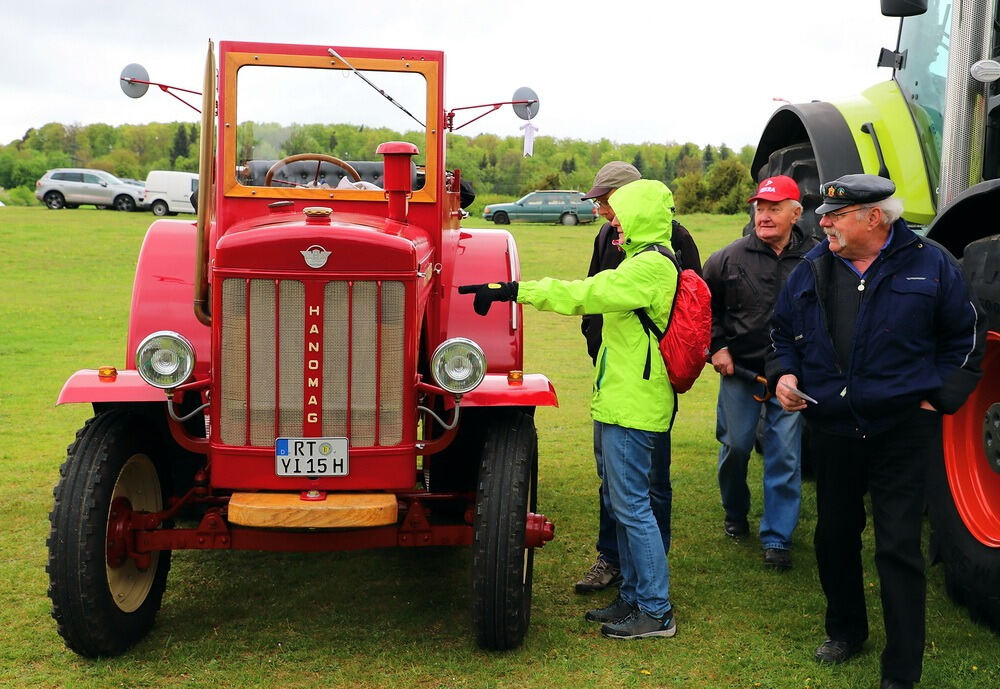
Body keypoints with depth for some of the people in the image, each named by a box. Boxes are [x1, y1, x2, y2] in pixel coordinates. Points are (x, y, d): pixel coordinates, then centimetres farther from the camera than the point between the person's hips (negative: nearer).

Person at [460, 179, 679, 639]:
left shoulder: (650, 266, -16)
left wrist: (513, 290, -24)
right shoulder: (646, 263, 17)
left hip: (632, 408, -11)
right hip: (620, 401, 11)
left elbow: (583, 294, -23)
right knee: (620, 504, 16)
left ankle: (656, 611, 5)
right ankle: (633, 596, 26)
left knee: (631, 506, -5)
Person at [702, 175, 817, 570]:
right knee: (735, 445, 10)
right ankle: (735, 514, 36)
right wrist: (716, 347, 1)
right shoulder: (731, 258, -3)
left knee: (785, 456, 1)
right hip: (739, 370, 1)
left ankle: (777, 537, 12)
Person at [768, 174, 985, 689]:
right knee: (834, 536, 15)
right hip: (831, 429, 4)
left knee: (898, 547, -2)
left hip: (902, 431, -4)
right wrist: (783, 374, 0)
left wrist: (940, 396, -3)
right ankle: (846, 630, 39)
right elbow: (783, 331, 18)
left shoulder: (929, 264, -3)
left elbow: (965, 336, 4)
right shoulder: (812, 270, 5)